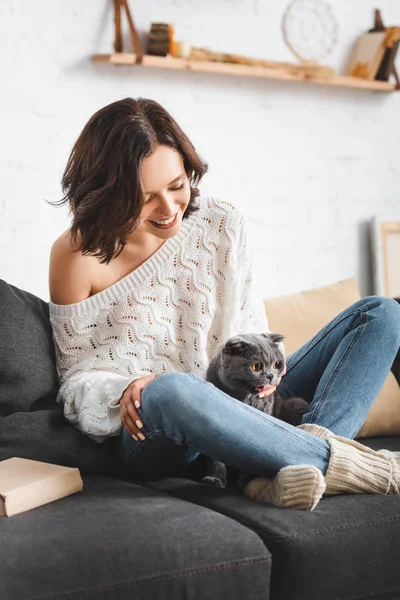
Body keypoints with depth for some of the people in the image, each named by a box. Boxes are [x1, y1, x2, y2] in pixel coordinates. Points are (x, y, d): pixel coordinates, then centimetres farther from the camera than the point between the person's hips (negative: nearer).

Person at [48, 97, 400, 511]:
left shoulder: (222, 224, 2)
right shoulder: (77, 254, -7)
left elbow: (251, 327, 11)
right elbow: (78, 372, 1)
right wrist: (124, 392, -21)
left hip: (239, 408, 5)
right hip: (155, 431, -4)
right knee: (167, 391, -43)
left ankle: (299, 464, -31)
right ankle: (336, 461, -26)